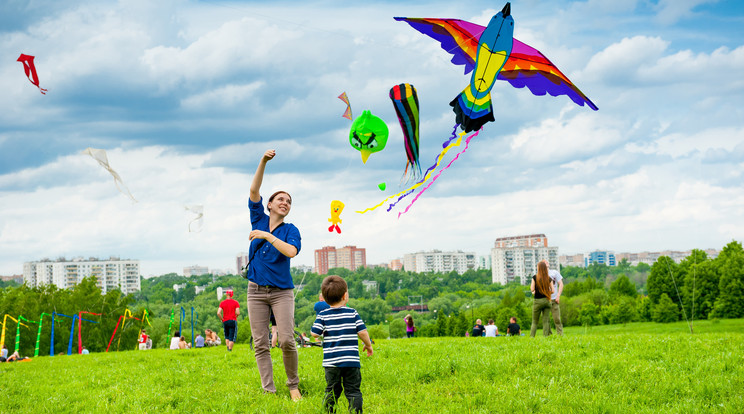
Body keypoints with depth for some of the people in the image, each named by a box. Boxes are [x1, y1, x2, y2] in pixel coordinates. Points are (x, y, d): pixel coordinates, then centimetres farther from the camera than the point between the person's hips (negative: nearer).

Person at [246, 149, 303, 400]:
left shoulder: (290, 230, 2)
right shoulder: (259, 220, 9)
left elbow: (291, 251, -18)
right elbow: (254, 191, -3)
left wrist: (267, 236, -17)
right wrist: (263, 162, -12)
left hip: (282, 291, -2)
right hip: (257, 291, 2)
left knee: (287, 341, -12)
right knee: (261, 344, -2)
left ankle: (293, 386, 6)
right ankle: (268, 391, -1)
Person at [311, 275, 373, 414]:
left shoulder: (323, 315, 0)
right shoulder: (352, 313, 0)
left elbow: (314, 333, -5)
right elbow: (362, 332, -1)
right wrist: (368, 345, 16)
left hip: (331, 361, 1)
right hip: (351, 360, -1)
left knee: (331, 390, 10)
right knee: (353, 390, 2)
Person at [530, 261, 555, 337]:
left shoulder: (535, 277, -6)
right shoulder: (549, 278, 2)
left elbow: (532, 289, -9)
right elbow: (552, 291, 1)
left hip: (538, 300, -2)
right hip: (547, 300, 2)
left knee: (534, 321, 5)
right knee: (545, 321, 5)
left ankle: (531, 337, -3)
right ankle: (545, 336, -2)